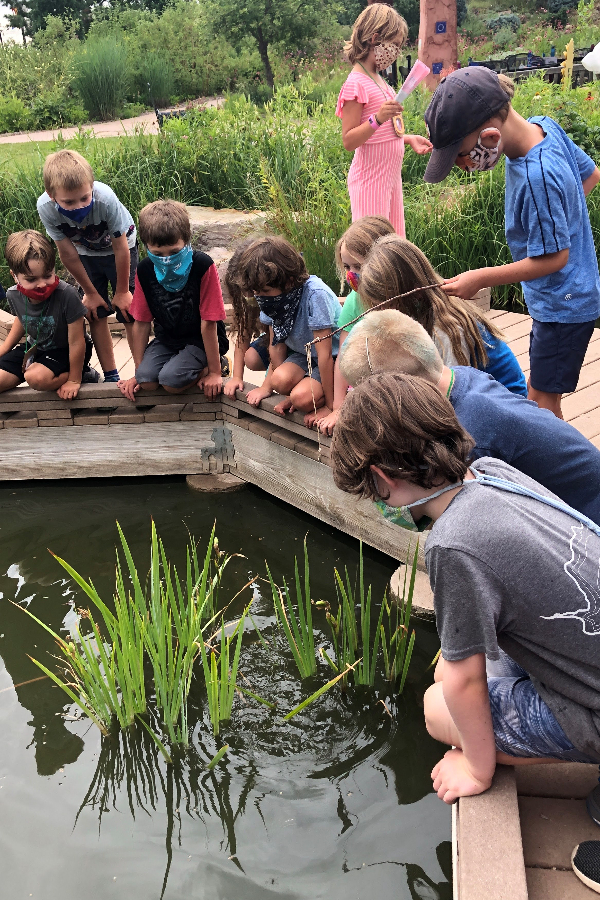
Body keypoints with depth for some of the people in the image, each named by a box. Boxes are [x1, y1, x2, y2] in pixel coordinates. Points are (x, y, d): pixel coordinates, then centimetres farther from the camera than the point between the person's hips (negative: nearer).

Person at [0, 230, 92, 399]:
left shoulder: (67, 295, -34)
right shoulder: (14, 296, -14)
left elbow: (76, 342, -25)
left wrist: (74, 380, -18)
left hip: (64, 351, -5)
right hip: (34, 347, 5)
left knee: (36, 377, -31)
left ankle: (83, 375, -8)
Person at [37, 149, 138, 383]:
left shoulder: (105, 199, -40)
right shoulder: (46, 207, -31)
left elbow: (120, 248, -25)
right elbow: (67, 253, -16)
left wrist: (121, 290, -13)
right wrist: (90, 292, -6)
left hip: (119, 247, -3)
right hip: (86, 254, 3)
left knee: (129, 312, -8)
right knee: (96, 315, 2)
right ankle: (110, 376, 12)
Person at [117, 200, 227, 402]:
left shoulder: (203, 266, -21)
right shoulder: (145, 270, -7)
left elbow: (208, 323, -19)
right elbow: (141, 322, -1)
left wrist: (214, 372, -15)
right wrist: (138, 372, 1)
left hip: (201, 340, -4)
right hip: (166, 339, 4)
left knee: (171, 380, -27)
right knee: (146, 379, -22)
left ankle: (212, 366, 1)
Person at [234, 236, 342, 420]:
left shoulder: (315, 294, -30)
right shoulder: (270, 296, -9)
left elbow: (324, 354, -27)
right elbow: (277, 344, 2)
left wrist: (330, 403, -22)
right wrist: (267, 385, 4)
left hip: (335, 359, -5)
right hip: (304, 355, 6)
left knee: (302, 398, -27)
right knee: (281, 380, -26)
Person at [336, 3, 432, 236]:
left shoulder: (377, 79, 12)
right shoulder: (356, 84, -15)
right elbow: (349, 140, -19)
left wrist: (409, 138, 13)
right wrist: (378, 118, -32)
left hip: (390, 174, 9)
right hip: (370, 179, -9)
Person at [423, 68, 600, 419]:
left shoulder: (537, 179, -33)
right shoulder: (544, 126, -5)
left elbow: (553, 257, -25)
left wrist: (480, 279, -20)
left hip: (562, 306, -9)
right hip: (560, 299, 9)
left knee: (542, 402, 2)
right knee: (541, 391, 19)